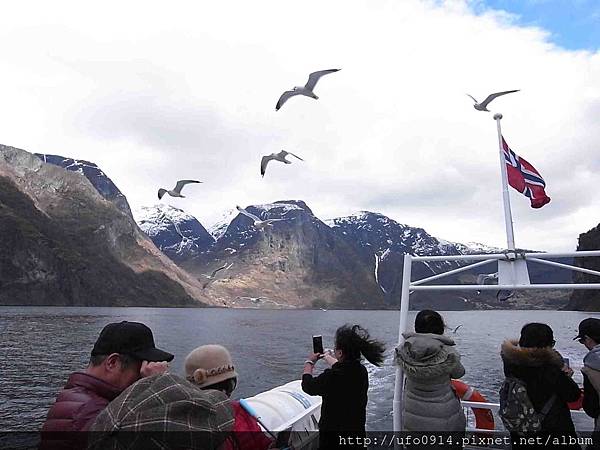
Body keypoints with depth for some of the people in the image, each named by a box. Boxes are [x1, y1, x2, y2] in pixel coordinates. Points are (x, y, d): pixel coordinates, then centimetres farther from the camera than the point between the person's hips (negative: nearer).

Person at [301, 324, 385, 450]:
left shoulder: (332, 377, -29)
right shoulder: (362, 371, -7)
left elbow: (307, 386, -10)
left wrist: (309, 362, 8)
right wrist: (327, 357, 33)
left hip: (333, 438, -5)